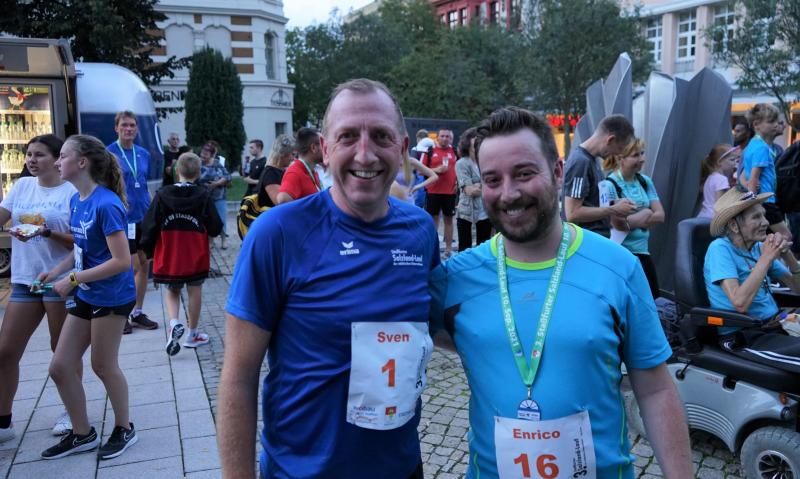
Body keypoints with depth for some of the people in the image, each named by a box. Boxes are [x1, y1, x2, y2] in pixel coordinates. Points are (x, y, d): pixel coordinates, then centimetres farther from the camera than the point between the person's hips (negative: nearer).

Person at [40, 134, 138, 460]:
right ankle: (82, 434, 30)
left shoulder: (105, 204, -22)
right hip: (86, 296, 8)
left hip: (112, 297, -8)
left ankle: (124, 429, 31)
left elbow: (121, 261, -24)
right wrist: (56, 272, 1)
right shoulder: (76, 200, 4)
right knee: (60, 368, 11)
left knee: (103, 366, 8)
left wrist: (72, 280, -20)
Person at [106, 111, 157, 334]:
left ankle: (137, 313, 22)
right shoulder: (108, 153, -6)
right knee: (132, 267, -4)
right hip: (123, 217, -6)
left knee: (144, 265, 9)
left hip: (144, 217, 6)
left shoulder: (143, 154, 10)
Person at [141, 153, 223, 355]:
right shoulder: (204, 196, -9)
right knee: (195, 292, 11)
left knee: (172, 291, 17)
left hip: (168, 257, 1)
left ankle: (174, 323, -7)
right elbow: (216, 228, -8)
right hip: (196, 257, -1)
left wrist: (148, 251, 10)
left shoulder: (162, 195, -6)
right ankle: (193, 334, 19)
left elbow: (149, 226, -4)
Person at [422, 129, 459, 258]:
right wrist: (436, 170, -12)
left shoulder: (455, 151, 7)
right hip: (433, 191, -1)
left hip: (450, 191, 1)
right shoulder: (430, 151, 3)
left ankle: (449, 249, 14)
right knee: (433, 218, 5)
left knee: (448, 219, 8)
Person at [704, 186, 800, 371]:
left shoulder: (758, 247, 10)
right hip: (743, 337, -7)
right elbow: (740, 303, -23)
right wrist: (767, 257, -16)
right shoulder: (720, 248, -11)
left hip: (775, 326, 7)